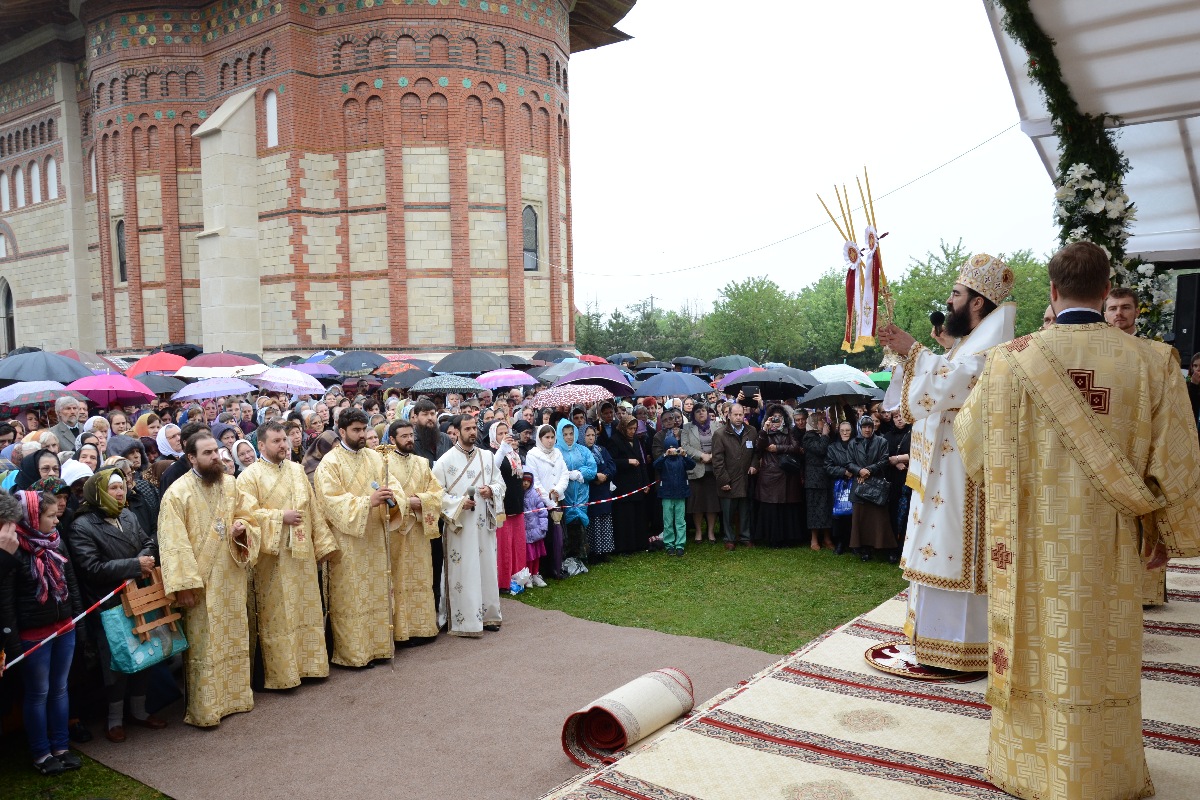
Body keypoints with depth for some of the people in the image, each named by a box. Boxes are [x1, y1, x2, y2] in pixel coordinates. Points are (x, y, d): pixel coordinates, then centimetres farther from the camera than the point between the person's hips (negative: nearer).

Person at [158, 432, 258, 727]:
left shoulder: (230, 484, 5)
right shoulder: (177, 492, -12)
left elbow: (245, 517, 16)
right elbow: (173, 543, -15)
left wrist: (241, 529, -9)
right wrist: (184, 585, -19)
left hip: (231, 578, 5)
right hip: (201, 581, -5)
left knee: (234, 638, 14)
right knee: (204, 645, 1)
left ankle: (234, 696, 29)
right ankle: (204, 710, 13)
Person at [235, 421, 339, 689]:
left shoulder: (296, 470, 11)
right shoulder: (250, 475, -6)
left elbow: (313, 509, 12)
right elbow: (247, 513, -15)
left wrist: (323, 543, 9)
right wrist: (280, 517, -18)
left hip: (302, 552, 5)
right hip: (273, 557, -5)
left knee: (307, 609, 12)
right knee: (277, 615, 2)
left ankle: (308, 663, 24)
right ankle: (281, 673, 12)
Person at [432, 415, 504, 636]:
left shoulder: (487, 457, 8)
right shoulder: (446, 460, -5)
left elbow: (500, 482, 12)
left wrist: (491, 490, -10)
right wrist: (459, 503, -18)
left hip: (484, 523, 4)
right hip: (460, 525, -4)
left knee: (486, 567, 9)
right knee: (463, 571, -2)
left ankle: (486, 614, 21)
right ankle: (464, 621, 5)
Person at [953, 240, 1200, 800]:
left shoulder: (1011, 358, -11)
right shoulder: (1150, 361, -8)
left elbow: (973, 444, 0)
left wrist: (967, 407, 22)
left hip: (1031, 539, -1)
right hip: (1105, 543, 1)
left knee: (1036, 649, 13)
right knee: (1101, 656, 15)